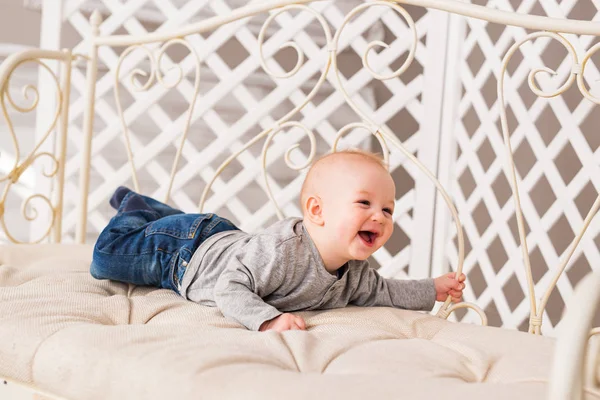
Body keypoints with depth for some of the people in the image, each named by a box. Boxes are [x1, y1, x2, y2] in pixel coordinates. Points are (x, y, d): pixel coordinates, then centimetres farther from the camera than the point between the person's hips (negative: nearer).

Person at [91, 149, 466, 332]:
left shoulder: (355, 275, -22)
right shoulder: (281, 250, -47)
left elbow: (382, 291, -3)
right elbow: (229, 289, -46)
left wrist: (433, 289, -11)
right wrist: (268, 319, -59)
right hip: (186, 249, -7)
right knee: (106, 257, 6)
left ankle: (135, 202, 57)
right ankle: (132, 212, 33)